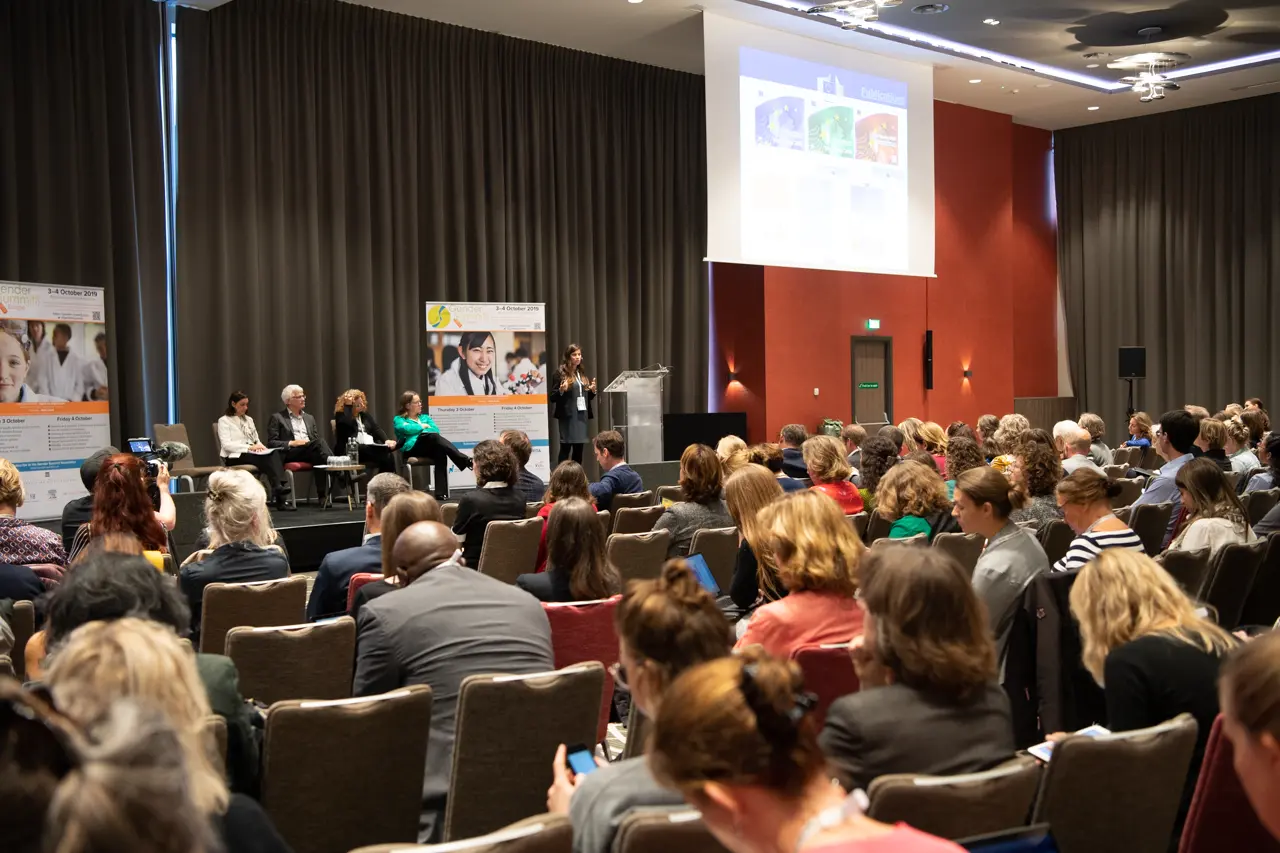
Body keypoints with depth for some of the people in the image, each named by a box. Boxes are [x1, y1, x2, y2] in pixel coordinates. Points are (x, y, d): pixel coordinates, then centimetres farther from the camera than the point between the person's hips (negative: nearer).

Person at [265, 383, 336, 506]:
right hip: (289, 454, -5)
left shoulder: (309, 418, 27)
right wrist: (291, 443, -14)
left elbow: (317, 440, 24)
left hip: (311, 452, 5)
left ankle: (323, 496, -43)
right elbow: (271, 443, 1)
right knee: (319, 443, -33)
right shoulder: (277, 418, 11)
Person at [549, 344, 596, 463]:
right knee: (565, 448, -7)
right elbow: (552, 398, -6)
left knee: (579, 449, 7)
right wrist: (561, 390, -24)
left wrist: (592, 391, 4)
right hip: (568, 416, -6)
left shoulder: (582, 374, 15)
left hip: (582, 415, 6)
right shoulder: (561, 374, -5)